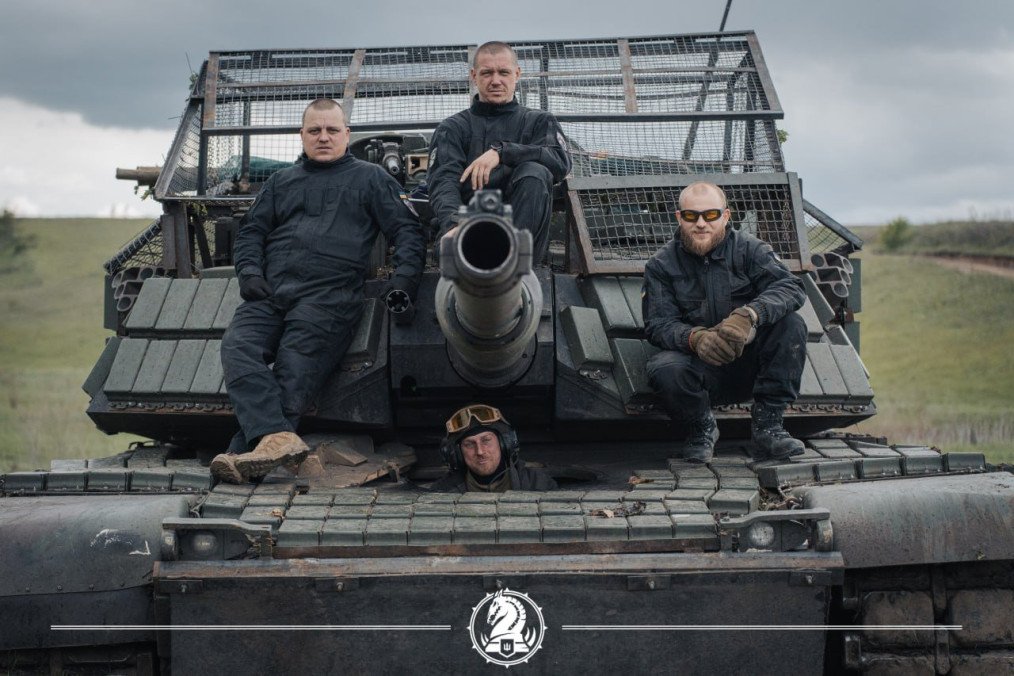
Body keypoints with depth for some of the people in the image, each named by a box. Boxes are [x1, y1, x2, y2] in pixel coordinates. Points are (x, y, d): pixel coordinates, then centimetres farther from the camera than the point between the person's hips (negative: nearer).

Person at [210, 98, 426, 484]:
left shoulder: (369, 178, 21)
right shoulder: (281, 182, 32)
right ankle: (278, 438, -43)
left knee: (293, 376, -23)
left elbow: (408, 231, 14)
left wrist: (404, 279, -3)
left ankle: (243, 455, -37)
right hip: (269, 293, 4)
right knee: (238, 348, -28)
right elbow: (251, 231, 28)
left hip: (329, 296, -3)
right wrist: (249, 271, 7)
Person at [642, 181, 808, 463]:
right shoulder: (661, 265, 0)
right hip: (699, 365, -1)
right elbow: (658, 325, -10)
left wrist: (749, 315, -38)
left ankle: (767, 424, -17)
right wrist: (694, 337, -34)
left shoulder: (748, 249, -2)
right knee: (665, 369, -33)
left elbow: (790, 287, -17)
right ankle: (702, 429, 0)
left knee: (790, 323, -25)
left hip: (749, 361, 1)